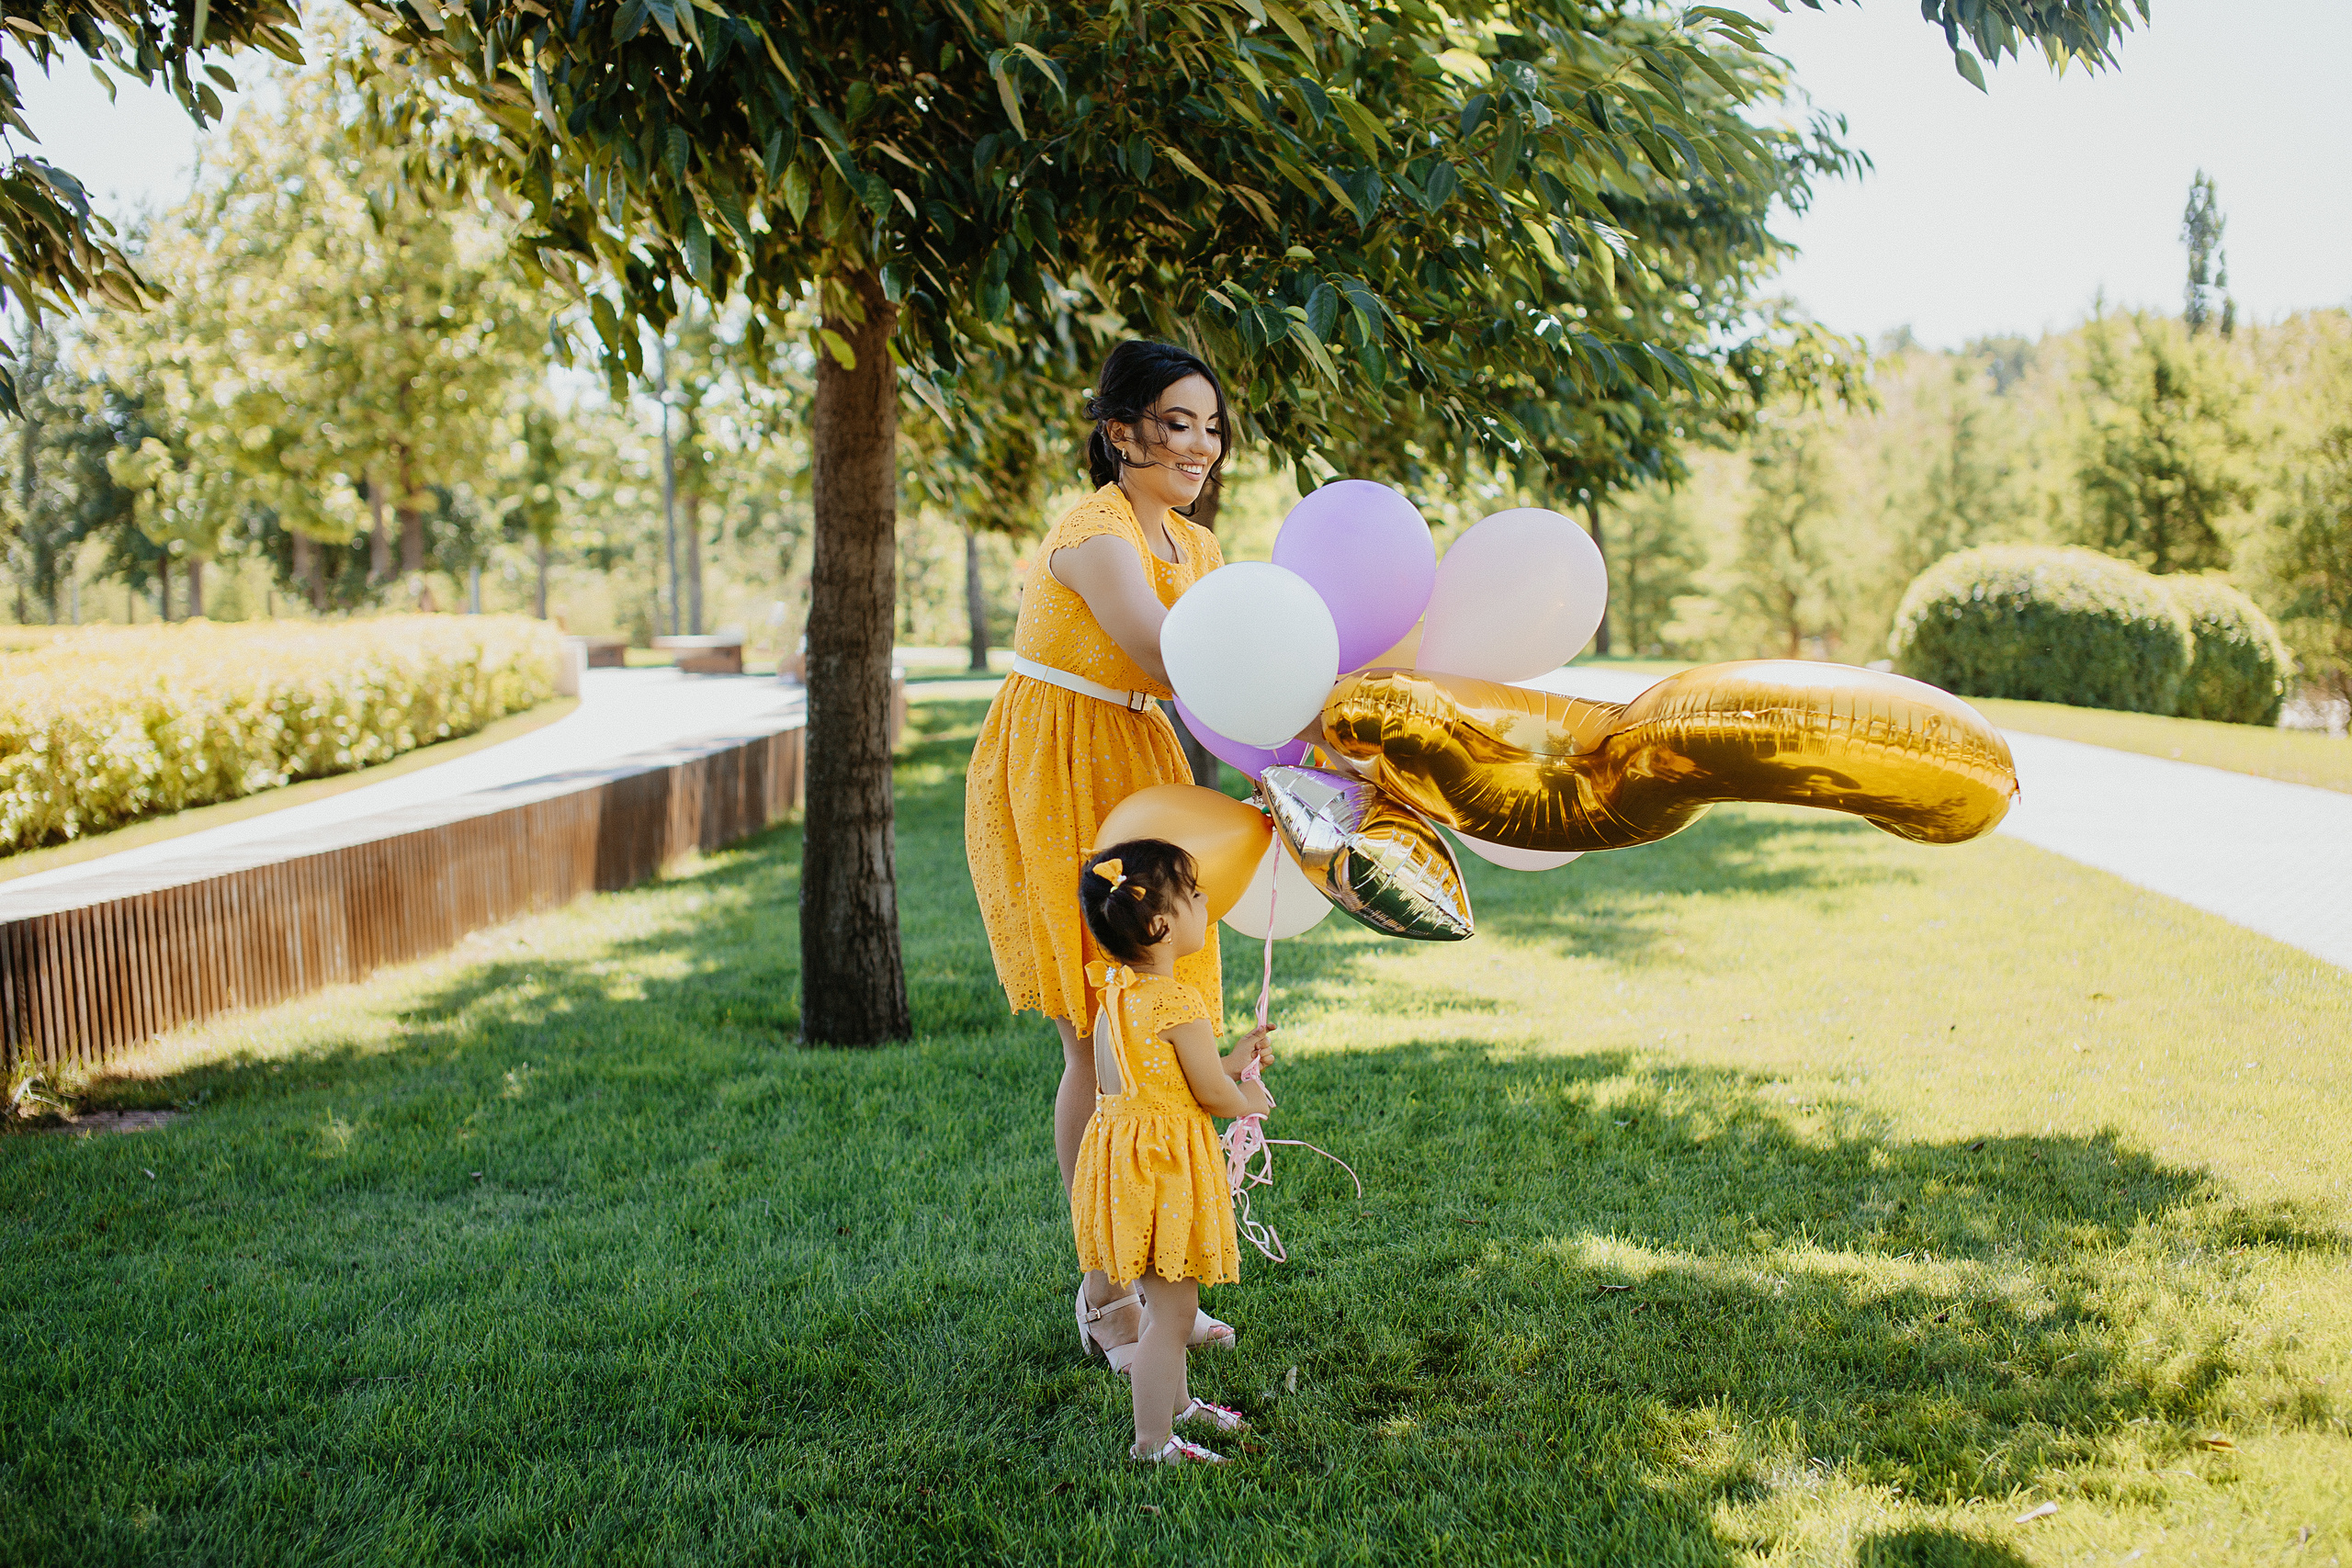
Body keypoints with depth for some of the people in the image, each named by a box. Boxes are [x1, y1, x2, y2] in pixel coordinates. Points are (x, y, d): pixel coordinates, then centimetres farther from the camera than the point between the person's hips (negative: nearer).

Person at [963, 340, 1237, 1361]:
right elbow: (1172, 667, -28)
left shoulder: (1195, 548, 10)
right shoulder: (1095, 533, -17)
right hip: (1052, 787, -8)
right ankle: (1102, 1289, 9)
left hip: (1136, 780, 8)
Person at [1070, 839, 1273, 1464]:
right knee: (1172, 1309, -2)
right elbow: (1212, 1095, -15)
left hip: (1125, 1151, 10)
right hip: (1163, 1162, -10)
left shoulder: (1116, 994, 7)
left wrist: (1231, 1062, 18)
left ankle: (1175, 1403, 39)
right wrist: (1249, 1100, 7)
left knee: (1167, 1299, 24)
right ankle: (1152, 1442, 4)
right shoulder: (1178, 1004, -21)